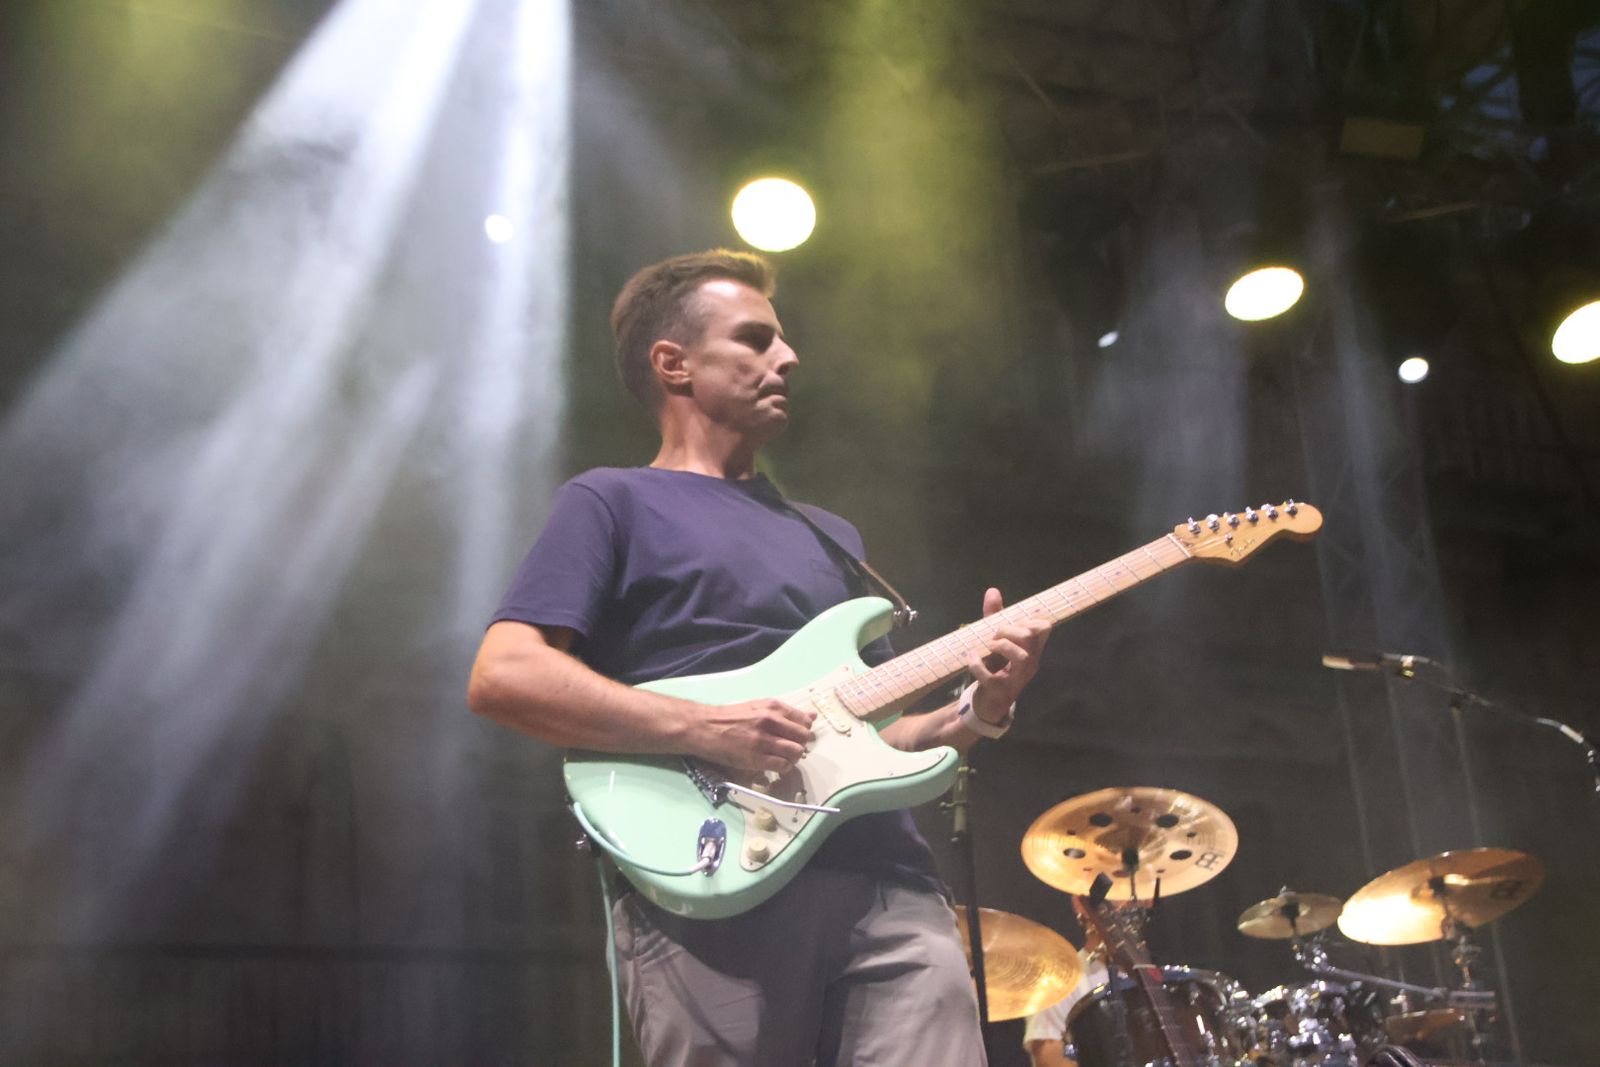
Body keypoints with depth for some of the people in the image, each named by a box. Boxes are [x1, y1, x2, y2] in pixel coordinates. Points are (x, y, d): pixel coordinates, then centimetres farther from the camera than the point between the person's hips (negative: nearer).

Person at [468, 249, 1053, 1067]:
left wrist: (973, 715, 6)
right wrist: (704, 730, -15)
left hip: (885, 882, 5)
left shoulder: (827, 535, 27)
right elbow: (502, 678, -8)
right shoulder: (615, 503, 6)